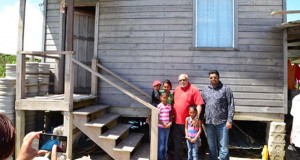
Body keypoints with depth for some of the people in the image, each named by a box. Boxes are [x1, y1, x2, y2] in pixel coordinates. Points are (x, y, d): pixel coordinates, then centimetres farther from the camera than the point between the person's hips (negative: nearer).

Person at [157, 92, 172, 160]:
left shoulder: (169, 106, 4)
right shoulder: (159, 106, -10)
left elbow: (170, 116, 10)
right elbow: (157, 117, -11)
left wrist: (170, 122, -7)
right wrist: (163, 124, -16)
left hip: (167, 127, 5)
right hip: (160, 127, -5)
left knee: (165, 144, 15)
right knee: (161, 144, 1)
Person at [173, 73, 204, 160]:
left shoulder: (194, 90, -8)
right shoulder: (176, 90, 10)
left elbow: (199, 105, -13)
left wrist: (197, 118, -20)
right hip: (176, 121, 5)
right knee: (177, 143, 14)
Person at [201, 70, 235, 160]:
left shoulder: (225, 89, -1)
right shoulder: (205, 90, 10)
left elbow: (231, 106, -4)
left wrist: (229, 120, -11)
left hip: (222, 122, -3)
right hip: (209, 122, 3)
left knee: (223, 147, 4)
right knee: (211, 146, 15)